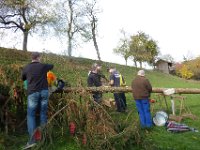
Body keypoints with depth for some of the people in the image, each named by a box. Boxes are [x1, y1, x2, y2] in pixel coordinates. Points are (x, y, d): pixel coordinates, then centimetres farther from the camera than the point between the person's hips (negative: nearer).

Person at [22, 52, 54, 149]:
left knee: (30, 115, 3)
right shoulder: (43, 66, 3)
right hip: (44, 91, 1)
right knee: (43, 113, 11)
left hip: (32, 93, -1)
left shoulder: (26, 68, 5)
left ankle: (32, 140, -6)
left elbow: (23, 78, 22)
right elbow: (52, 66, 24)